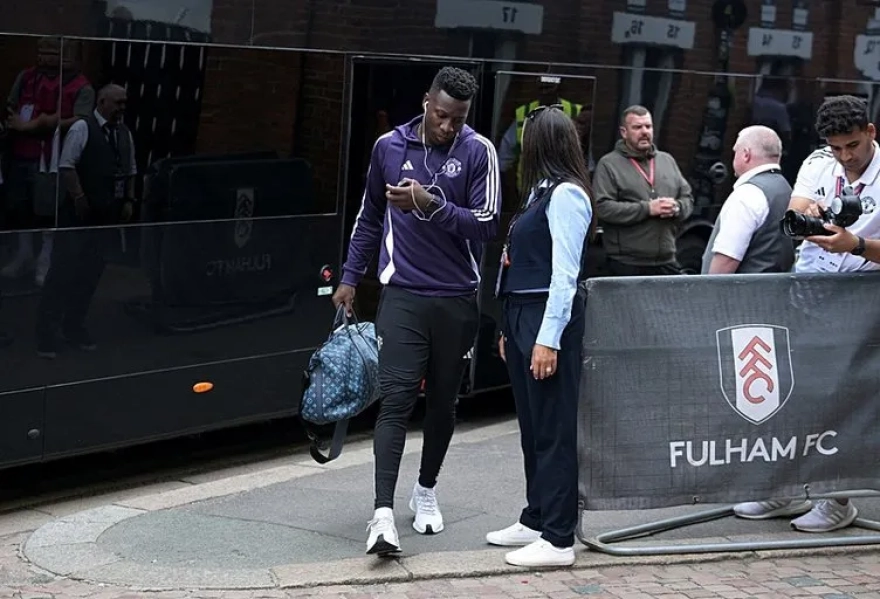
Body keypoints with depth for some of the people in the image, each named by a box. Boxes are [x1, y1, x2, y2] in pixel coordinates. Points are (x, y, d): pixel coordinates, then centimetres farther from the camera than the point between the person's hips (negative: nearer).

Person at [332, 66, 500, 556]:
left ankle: (426, 490, 33)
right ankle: (384, 512, -16)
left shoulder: (479, 152, -3)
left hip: (457, 299, 0)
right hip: (403, 295, 0)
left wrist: (430, 205, -23)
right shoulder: (389, 147, 4)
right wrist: (350, 277, 14)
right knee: (396, 398, -11)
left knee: (443, 401, 12)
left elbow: (487, 225, -10)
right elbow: (370, 218, 15)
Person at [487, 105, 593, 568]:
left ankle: (558, 539, 0)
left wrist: (548, 339, -21)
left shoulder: (566, 195, -13)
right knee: (531, 426, 16)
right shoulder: (541, 192, 15)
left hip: (549, 320, -10)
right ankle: (536, 520, 26)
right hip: (522, 316, 10)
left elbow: (565, 273, -18)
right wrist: (511, 329, 17)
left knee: (553, 430, -5)